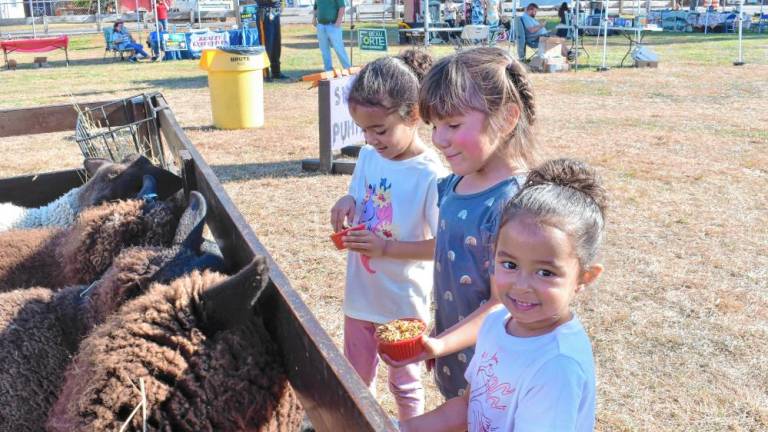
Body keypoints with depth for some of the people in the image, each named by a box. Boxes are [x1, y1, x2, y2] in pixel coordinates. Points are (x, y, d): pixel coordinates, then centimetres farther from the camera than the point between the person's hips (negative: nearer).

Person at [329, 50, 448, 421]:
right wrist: (347, 204, -12)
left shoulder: (431, 175, -23)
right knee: (356, 378, 23)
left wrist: (388, 247, -30)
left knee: (404, 382, 17)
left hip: (403, 303, -6)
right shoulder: (368, 157, -3)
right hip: (360, 294, 6)